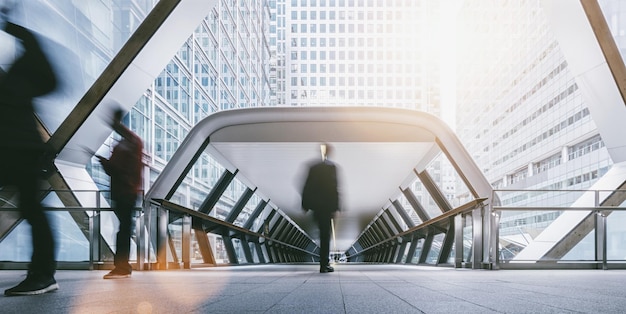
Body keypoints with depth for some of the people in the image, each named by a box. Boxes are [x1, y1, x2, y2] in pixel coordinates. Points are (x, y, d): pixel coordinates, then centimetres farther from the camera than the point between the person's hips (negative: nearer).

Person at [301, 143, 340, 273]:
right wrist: (335, 207, -14)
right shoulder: (331, 166, -9)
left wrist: (306, 205, 10)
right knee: (325, 235, 0)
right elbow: (334, 188, -15)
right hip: (326, 206, -5)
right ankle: (324, 265, 2)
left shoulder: (313, 167, 6)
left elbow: (307, 187, 6)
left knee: (323, 234, 22)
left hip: (315, 206, 5)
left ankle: (324, 263, 30)